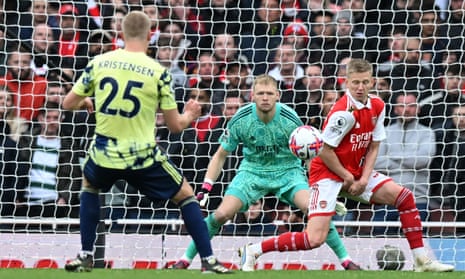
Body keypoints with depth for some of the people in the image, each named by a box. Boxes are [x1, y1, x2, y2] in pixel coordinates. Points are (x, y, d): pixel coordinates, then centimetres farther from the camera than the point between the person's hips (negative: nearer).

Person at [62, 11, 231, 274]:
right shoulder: (158, 72, -6)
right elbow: (176, 125, -2)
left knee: (90, 185, 35)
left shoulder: (99, 63, -1)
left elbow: (69, 103, 7)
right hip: (143, 158, -2)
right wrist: (190, 115, 21)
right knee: (186, 195, 20)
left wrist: (85, 102, 30)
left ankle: (85, 257, 27)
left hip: (104, 155, 2)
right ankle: (209, 260, 12)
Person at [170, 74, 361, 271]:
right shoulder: (240, 120, -16)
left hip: (287, 171, -1)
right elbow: (220, 155, -3)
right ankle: (185, 260, 0)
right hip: (252, 171, 1)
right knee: (222, 214, -18)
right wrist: (206, 188, -11)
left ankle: (345, 260, -12)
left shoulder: (290, 119, -18)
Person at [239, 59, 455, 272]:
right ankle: (253, 251, -7)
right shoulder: (344, 112, -23)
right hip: (328, 173, -8)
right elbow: (325, 151, -20)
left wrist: (364, 179, -6)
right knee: (315, 239, -19)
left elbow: (373, 147, 6)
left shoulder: (377, 106, 0)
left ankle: (421, 260, 6)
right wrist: (347, 178, -11)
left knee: (405, 197, 0)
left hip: (356, 173, 8)